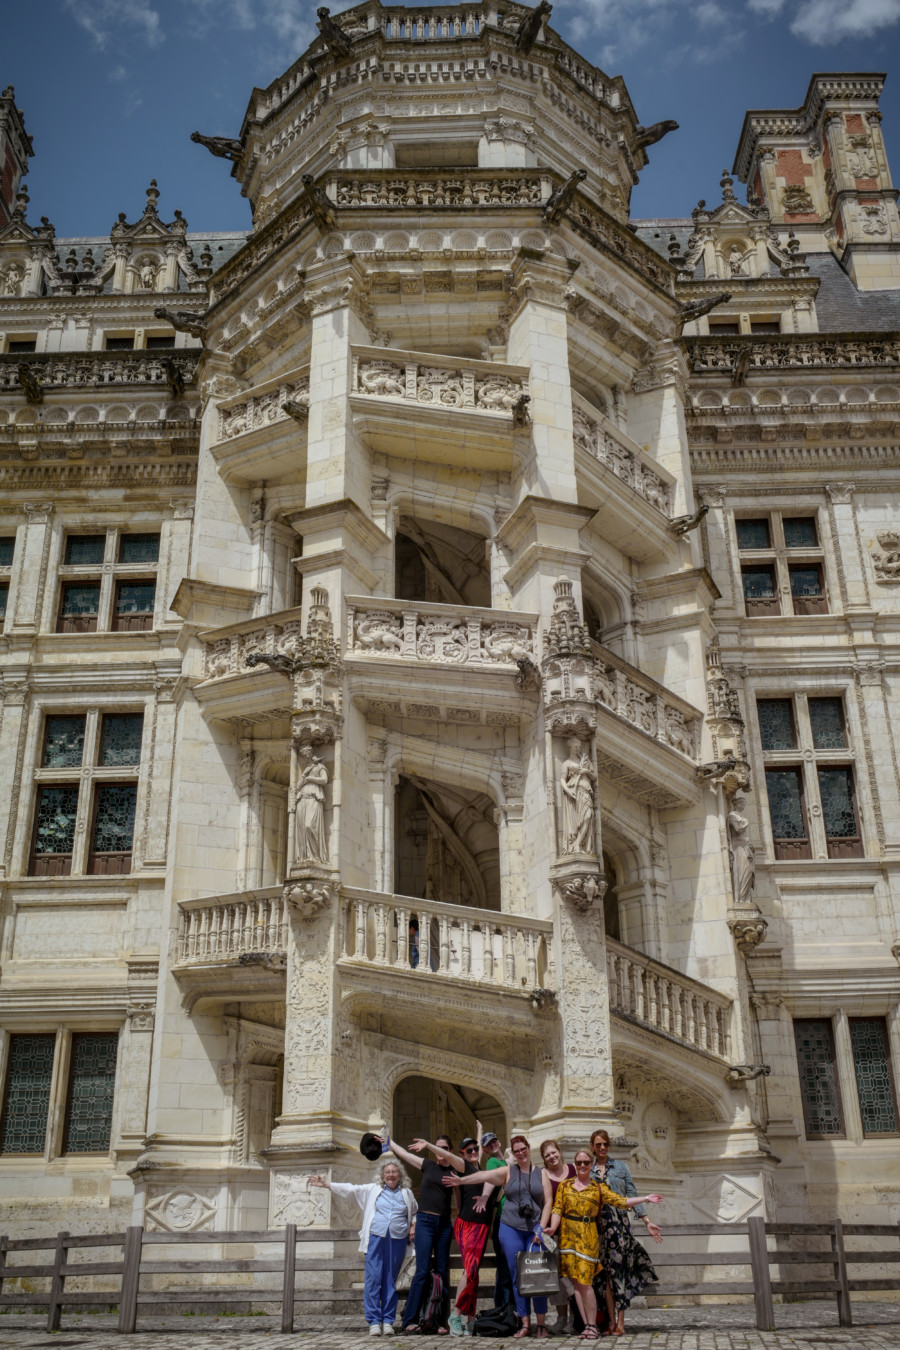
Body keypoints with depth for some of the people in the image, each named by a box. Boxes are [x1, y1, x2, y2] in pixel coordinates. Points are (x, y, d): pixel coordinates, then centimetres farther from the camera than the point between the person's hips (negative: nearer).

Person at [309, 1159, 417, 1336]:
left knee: (390, 1281, 2)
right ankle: (374, 1321, -3)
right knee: (373, 1279, -7)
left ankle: (388, 1321, 8)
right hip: (376, 1239, -1)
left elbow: (415, 1213, 28)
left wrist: (413, 1226, 9)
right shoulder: (372, 1190, 11)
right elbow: (351, 1189, 7)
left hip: (397, 1241, 1)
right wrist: (328, 1185, 0)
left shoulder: (407, 1193, 15)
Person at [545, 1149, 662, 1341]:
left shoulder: (599, 1188, 7)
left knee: (585, 1281, -9)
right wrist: (552, 1228, -13)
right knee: (576, 1281, 0)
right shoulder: (565, 1185, 10)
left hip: (588, 1237, -2)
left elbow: (621, 1202, 1)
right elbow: (557, 1209, 4)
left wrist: (646, 1198, -5)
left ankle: (592, 1326, 0)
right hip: (568, 1236, 2)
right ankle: (587, 1324, 6)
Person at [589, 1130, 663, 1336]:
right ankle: (612, 1322, 2)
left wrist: (647, 1221, 0)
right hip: (596, 1225, 1)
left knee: (618, 1270, -6)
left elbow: (632, 1195, 7)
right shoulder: (587, 1170, 11)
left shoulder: (620, 1166, 8)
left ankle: (620, 1322, -5)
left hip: (619, 1223, -1)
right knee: (606, 1273, -2)